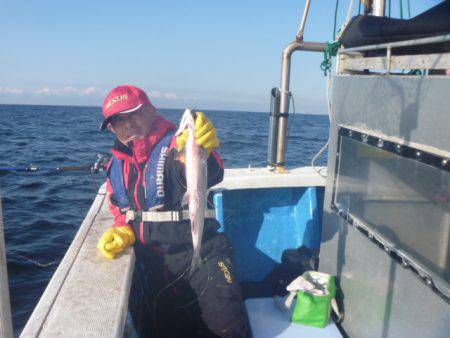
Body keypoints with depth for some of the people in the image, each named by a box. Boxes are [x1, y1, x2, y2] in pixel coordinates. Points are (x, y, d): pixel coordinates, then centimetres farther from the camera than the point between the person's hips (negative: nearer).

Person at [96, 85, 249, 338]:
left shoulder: (175, 146, -12)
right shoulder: (116, 165, 9)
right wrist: (124, 232, -2)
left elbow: (211, 174, -34)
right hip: (150, 264, 6)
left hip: (199, 254, -6)